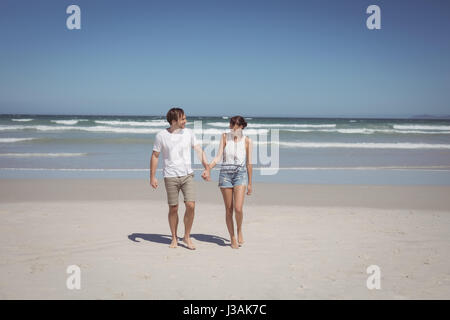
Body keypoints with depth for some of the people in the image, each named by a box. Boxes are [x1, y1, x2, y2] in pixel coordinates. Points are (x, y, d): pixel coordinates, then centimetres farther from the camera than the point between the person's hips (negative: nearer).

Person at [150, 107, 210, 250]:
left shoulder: (188, 133, 4)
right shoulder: (161, 135, -4)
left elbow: (199, 150, 4)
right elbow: (155, 156, 2)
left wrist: (206, 168, -5)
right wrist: (152, 177, 1)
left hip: (187, 175, 2)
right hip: (170, 177, -2)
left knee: (191, 205, -9)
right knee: (173, 208, 4)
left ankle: (187, 237, 9)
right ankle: (174, 238, 22)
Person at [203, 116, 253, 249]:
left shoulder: (247, 140, 3)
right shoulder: (225, 137, 5)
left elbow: (249, 163, 7)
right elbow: (218, 157, 0)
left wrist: (250, 183, 9)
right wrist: (208, 168, -16)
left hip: (240, 174, -1)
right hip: (225, 174, 1)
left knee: (238, 208, -15)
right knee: (228, 209, 4)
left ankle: (239, 230, 13)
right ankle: (232, 238, 18)